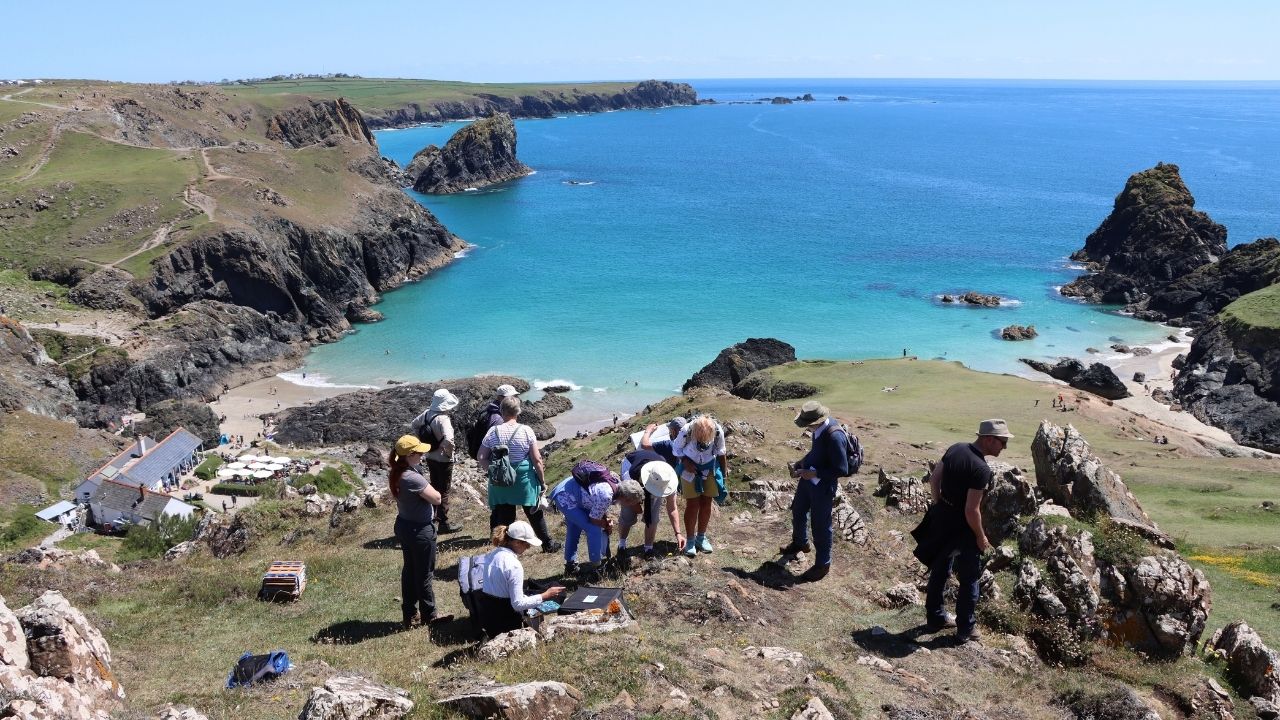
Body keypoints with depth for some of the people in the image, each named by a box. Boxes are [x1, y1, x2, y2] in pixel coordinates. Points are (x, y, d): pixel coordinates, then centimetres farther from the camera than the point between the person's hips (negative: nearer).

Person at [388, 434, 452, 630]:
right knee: (424, 574, 7)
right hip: (420, 530, -9)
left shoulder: (396, 474, -1)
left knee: (409, 570, 19)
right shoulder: (413, 478, -30)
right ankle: (429, 616, 22)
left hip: (404, 526, 9)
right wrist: (429, 491, -4)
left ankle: (410, 615, 30)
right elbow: (436, 498, -21)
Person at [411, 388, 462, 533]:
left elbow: (413, 425, 13)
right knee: (444, 492, 5)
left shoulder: (427, 413, -3)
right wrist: (449, 453, -19)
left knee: (434, 488, 24)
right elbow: (448, 440, -38)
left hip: (430, 458, 7)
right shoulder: (443, 419, -27)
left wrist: (423, 440, 11)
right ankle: (444, 523, 14)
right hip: (443, 460, -7)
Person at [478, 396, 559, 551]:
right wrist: (542, 481, 1)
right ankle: (547, 544, 30)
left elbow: (481, 458, -4)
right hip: (525, 480, -1)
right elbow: (537, 459, -10)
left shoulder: (493, 431, -7)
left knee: (504, 516, 10)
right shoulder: (526, 430, -11)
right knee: (535, 514, 16)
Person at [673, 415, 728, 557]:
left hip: (709, 468, 2)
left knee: (706, 504, 7)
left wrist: (724, 470, 7)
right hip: (690, 468, -2)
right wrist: (686, 462, -21)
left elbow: (720, 451, -3)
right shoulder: (686, 432, -31)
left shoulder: (718, 432, -26)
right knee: (692, 505, -3)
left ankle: (701, 537, 24)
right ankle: (690, 540, 11)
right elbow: (677, 448, -8)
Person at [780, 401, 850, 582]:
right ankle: (799, 543, 54)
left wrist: (815, 473, -25)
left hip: (823, 486, -9)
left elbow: (842, 470, -28)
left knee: (820, 525, 6)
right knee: (798, 510, 27)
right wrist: (799, 465, 2)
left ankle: (823, 564, 26)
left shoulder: (835, 437, -32)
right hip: (808, 479, 9)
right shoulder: (819, 428, -6)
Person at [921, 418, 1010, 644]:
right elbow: (972, 510, -25)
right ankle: (966, 629, 22)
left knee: (939, 571, 21)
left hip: (941, 518, 8)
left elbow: (933, 478, 7)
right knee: (969, 580, 10)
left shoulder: (956, 449, -3)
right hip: (962, 527, -8)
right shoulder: (981, 469, -27)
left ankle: (935, 618, 35)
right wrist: (981, 537, -11)